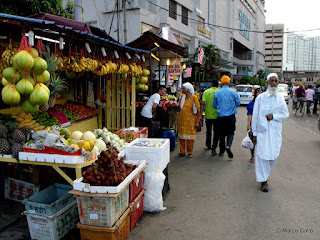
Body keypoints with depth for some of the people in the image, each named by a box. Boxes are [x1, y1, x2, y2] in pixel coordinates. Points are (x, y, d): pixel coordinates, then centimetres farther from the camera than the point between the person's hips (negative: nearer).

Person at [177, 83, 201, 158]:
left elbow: (198, 111, -8)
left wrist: (197, 122, -12)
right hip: (182, 120, 4)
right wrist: (178, 119, 11)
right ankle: (182, 152, 18)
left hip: (191, 120, -4)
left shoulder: (194, 97, -9)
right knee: (181, 136, 7)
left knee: (190, 136, 4)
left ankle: (190, 152, 17)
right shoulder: (182, 96, 6)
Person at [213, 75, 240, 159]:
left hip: (220, 117, 1)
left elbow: (214, 105, 8)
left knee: (221, 133, 12)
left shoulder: (217, 93, -1)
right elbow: (238, 103, 4)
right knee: (230, 132, 8)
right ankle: (228, 146, -16)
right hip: (231, 117, -1)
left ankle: (222, 150, 18)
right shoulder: (233, 92, -4)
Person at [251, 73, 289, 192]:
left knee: (274, 155, 5)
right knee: (262, 155, -3)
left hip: (275, 132, 2)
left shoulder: (280, 98, 6)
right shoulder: (260, 97, -1)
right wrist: (254, 133, 0)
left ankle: (265, 173, 31)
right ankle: (264, 180, 7)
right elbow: (255, 116, 1)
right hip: (262, 131, -2)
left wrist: (273, 116, -10)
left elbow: (285, 114, 9)